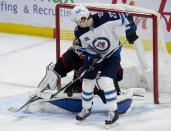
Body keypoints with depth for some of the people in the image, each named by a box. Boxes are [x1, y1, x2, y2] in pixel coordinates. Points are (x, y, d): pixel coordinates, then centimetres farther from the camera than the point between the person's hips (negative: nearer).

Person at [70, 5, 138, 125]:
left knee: (106, 82, -18)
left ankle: (113, 112, -5)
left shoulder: (105, 18, -30)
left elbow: (125, 18, -18)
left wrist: (130, 30, -23)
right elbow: (81, 48, -2)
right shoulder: (79, 32, -17)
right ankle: (86, 109, 31)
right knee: (87, 82, 7)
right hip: (93, 56, 4)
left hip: (112, 55, -4)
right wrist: (90, 58, -16)